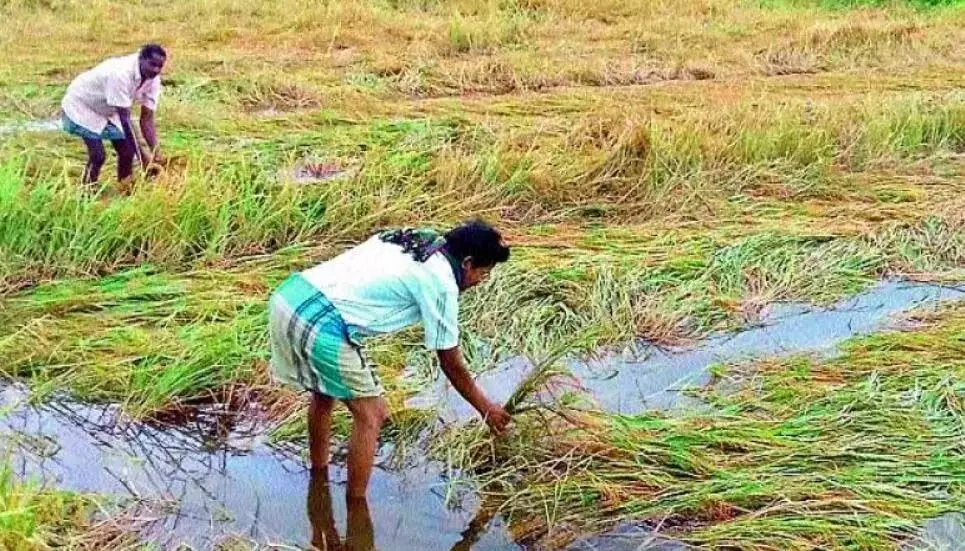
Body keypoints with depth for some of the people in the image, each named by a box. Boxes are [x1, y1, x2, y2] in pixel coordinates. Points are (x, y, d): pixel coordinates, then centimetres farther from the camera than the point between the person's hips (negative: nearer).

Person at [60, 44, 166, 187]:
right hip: (81, 106, -7)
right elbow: (125, 119, -37)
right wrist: (142, 156, -37)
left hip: (107, 110, 7)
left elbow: (147, 119, -14)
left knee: (127, 151, -1)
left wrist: (156, 153, -25)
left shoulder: (153, 79, -16)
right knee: (98, 155, -16)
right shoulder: (120, 73, -39)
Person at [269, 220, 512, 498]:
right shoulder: (442, 283, -3)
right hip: (323, 326, -9)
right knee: (370, 416, 7)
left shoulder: (408, 239, 20)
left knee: (324, 395, 29)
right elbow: (451, 364, 5)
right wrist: (486, 408, 20)